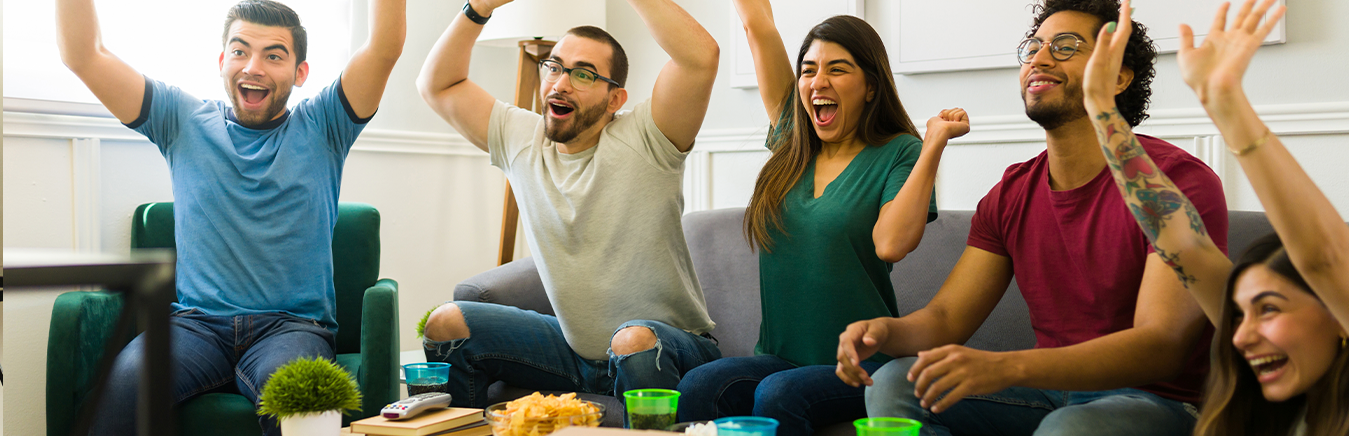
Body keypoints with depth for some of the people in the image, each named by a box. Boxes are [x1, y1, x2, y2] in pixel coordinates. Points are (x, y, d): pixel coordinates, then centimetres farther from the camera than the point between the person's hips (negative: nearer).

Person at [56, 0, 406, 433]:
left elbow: (384, 48, -3)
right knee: (123, 381, -31)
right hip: (196, 323, 2)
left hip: (293, 326, -1)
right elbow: (82, 54, 8)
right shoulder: (184, 121, 14)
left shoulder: (321, 128, 10)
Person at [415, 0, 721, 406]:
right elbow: (437, 84, 9)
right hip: (575, 349, 5)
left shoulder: (641, 140, -14)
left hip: (670, 346, -5)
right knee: (446, 324, -3)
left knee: (634, 340, -38)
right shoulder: (520, 139, 3)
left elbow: (701, 55, -30)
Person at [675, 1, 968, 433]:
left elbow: (891, 243, -20)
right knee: (697, 387, -26)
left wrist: (935, 143, -16)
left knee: (779, 395, -32)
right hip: (780, 356, 4)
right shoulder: (792, 141, 11)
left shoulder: (899, 153, -1)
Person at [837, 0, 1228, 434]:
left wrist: (1006, 366, -39)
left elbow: (1162, 347, -24)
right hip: (1052, 392, 5)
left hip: (1155, 400, -5)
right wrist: (885, 331, -22)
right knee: (894, 383, -15)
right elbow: (946, 317, 5)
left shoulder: (1180, 180, -14)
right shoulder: (1011, 194, 7)